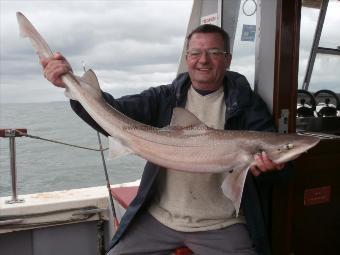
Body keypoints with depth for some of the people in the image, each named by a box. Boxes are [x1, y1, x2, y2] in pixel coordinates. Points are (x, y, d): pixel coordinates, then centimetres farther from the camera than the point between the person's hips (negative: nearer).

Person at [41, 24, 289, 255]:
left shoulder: (247, 103, 0)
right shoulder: (164, 98, 4)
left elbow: (274, 155, -6)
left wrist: (269, 166, -30)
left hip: (221, 225, -1)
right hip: (159, 217, 2)